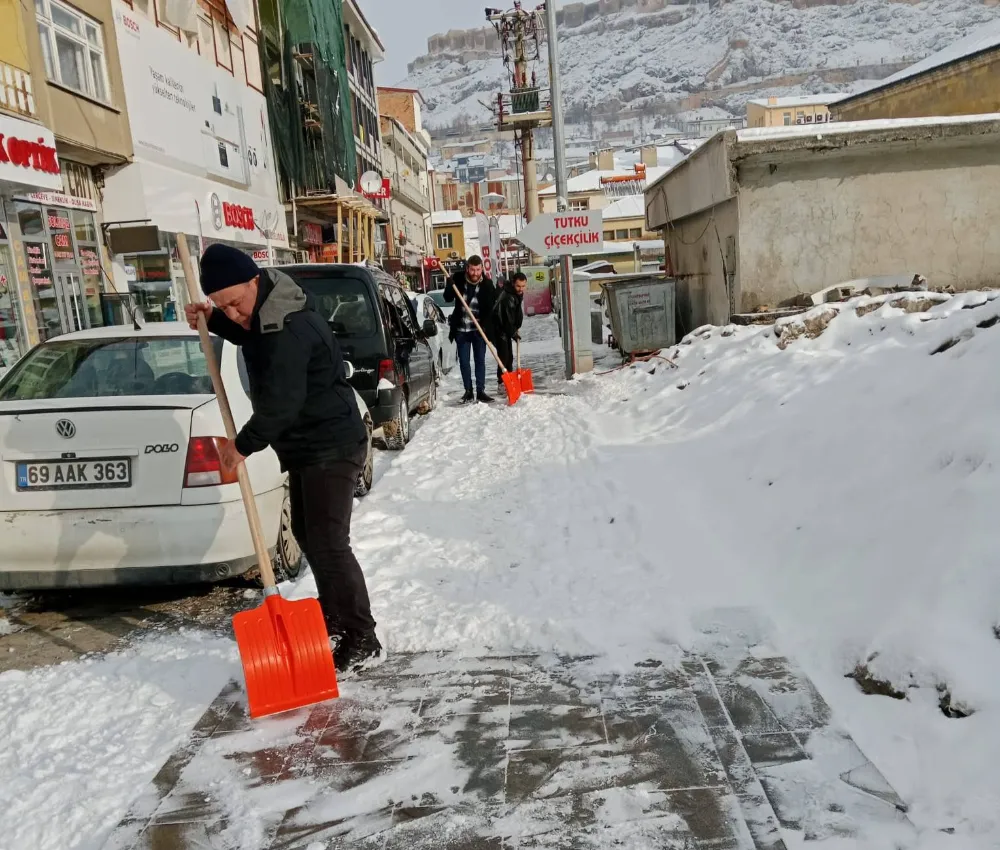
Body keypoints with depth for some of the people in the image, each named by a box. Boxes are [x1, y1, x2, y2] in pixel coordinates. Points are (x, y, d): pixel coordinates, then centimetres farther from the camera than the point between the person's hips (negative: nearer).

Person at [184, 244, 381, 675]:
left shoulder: (289, 330, -26)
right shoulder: (266, 312, 7)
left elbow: (280, 402, -28)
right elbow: (249, 335, 30)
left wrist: (243, 444, -14)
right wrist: (211, 321, 12)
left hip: (331, 447, -11)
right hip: (307, 445, 11)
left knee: (328, 542, -10)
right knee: (307, 532, 19)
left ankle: (362, 640, -1)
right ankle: (333, 616, 33)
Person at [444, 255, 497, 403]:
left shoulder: (487, 284, -12)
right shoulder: (458, 278, -7)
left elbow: (491, 307, -10)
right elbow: (448, 298, 3)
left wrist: (486, 326, -23)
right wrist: (450, 285, -16)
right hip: (461, 330, 2)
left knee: (480, 361, 4)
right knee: (464, 362, 6)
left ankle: (481, 391, 10)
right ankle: (468, 392, 16)